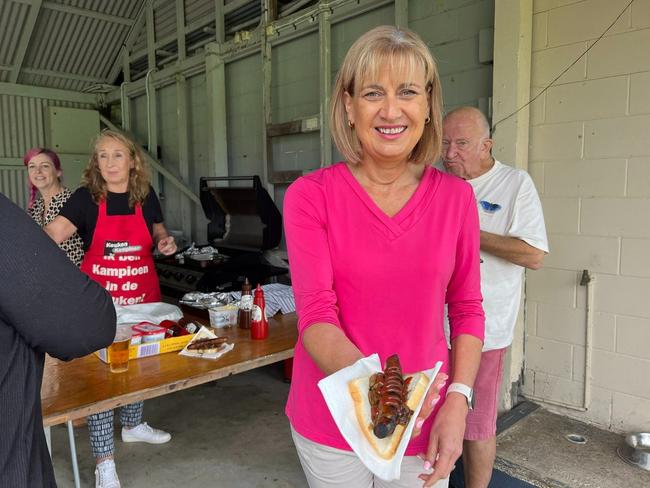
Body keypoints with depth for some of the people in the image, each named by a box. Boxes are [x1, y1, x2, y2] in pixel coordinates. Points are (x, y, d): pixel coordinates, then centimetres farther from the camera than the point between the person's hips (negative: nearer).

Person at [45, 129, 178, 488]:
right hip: (100, 296, -3)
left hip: (143, 293, 4)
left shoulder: (146, 196, 2)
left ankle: (133, 425, 43)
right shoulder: (85, 198, -9)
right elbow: (55, 231, -23)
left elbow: (157, 232, 15)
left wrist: (164, 241, -7)